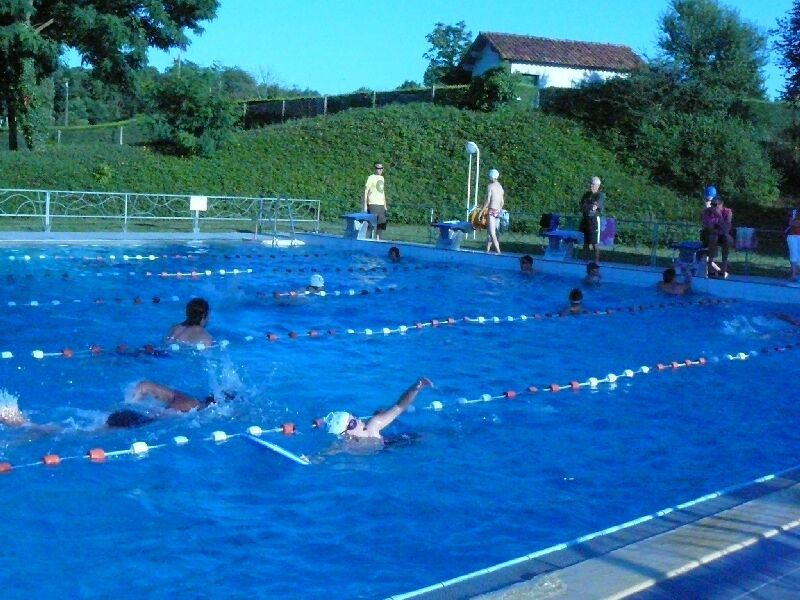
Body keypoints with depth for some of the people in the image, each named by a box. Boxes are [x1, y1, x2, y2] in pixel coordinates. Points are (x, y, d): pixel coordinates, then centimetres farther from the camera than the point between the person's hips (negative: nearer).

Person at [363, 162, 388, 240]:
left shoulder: (382, 178, 16)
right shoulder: (371, 178, -5)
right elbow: (366, 191, -8)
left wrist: (385, 205, 20)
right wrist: (365, 206, -14)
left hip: (381, 205, 7)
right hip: (373, 204, -7)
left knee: (381, 225, 8)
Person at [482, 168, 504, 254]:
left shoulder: (490, 186, -7)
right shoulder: (500, 187, 14)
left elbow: (488, 200, -13)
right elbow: (502, 202, 15)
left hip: (491, 211, -7)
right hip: (498, 211, 7)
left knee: (492, 233, -10)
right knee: (489, 232, 16)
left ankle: (498, 252, -20)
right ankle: (487, 250, 21)